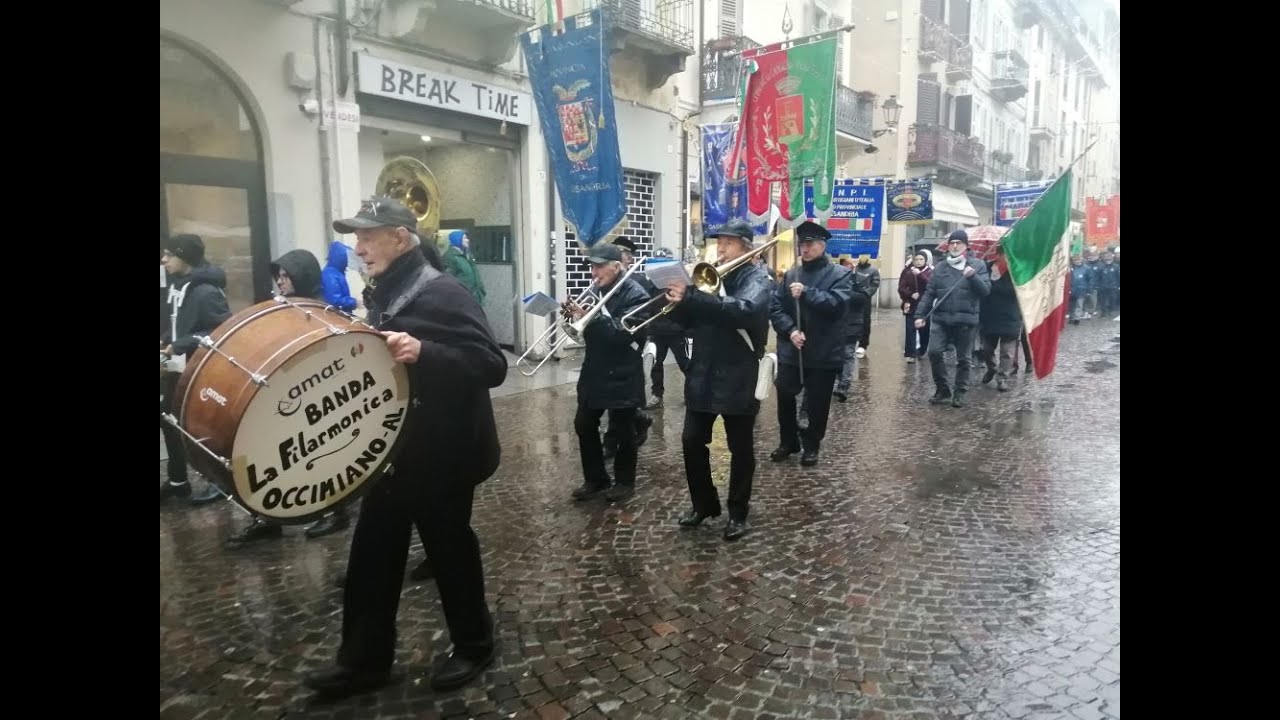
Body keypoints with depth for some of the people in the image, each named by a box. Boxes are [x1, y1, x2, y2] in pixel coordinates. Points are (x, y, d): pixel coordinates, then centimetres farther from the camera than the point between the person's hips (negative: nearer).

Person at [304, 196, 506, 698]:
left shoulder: (442, 293, -18)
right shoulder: (383, 294, 9)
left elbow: (492, 366, -26)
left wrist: (422, 352, -38)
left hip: (441, 453, -8)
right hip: (390, 449, 8)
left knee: (449, 549, 9)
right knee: (372, 553, 14)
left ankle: (474, 647, 31)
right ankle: (364, 660, 31)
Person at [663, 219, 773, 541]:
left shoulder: (758, 278, -7)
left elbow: (743, 310, -29)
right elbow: (689, 320, 9)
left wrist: (691, 297, -35)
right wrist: (679, 298, -12)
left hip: (739, 378, -5)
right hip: (702, 375, 6)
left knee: (740, 448, 7)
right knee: (692, 441, 9)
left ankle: (738, 512, 22)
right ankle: (704, 503, 28)